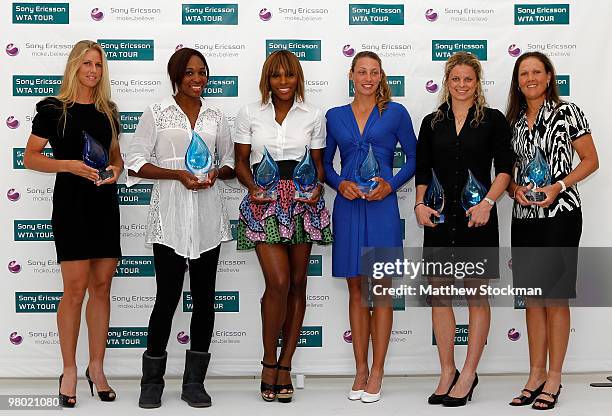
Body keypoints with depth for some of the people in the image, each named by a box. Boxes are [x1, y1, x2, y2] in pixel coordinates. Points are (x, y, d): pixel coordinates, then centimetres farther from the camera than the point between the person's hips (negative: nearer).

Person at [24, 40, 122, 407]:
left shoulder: (108, 111, 14)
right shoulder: (54, 109, 0)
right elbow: (30, 157, -2)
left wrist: (116, 169, -1)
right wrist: (69, 165, -17)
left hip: (105, 202, 5)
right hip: (71, 202, -5)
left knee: (102, 287, 5)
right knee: (76, 288, -8)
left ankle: (97, 368, 15)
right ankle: (70, 371, 5)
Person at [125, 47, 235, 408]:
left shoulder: (215, 116, 12)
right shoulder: (157, 113, 3)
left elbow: (230, 161, 18)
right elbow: (136, 162, -2)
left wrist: (216, 173, -5)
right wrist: (177, 174, -14)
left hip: (208, 216, 4)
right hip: (170, 216, -3)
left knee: (205, 297, 6)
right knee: (168, 296, -4)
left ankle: (195, 381, 16)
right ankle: (152, 381, 12)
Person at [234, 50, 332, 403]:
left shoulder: (313, 116, 8)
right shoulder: (250, 114, 5)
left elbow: (318, 162, 11)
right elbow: (241, 161, 8)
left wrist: (318, 186, -8)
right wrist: (251, 187, -11)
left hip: (302, 202, 2)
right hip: (265, 204, -2)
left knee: (298, 284, 5)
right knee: (278, 283, -13)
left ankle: (285, 366, 16)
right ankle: (269, 362, 6)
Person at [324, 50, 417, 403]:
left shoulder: (395, 113, 4)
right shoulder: (335, 116, 10)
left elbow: (414, 157, 6)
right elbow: (324, 162, 14)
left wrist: (391, 184, -9)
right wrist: (339, 184, -4)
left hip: (382, 206, -2)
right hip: (348, 206, 2)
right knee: (356, 290, 7)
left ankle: (377, 372, 8)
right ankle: (360, 370, 16)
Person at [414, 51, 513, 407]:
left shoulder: (493, 120, 3)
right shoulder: (432, 123, 11)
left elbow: (504, 168, -2)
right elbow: (422, 172, 13)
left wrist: (487, 203, -15)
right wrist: (420, 204, -2)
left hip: (477, 218, -3)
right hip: (439, 218, 3)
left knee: (477, 296, 2)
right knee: (439, 294, 5)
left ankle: (468, 374, 12)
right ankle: (447, 372, 17)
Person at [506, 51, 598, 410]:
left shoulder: (567, 112, -2)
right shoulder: (513, 120, 11)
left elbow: (591, 160, -2)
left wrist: (558, 186, -15)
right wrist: (514, 187, -4)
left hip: (559, 214, -5)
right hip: (524, 216, 5)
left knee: (555, 297, -1)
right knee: (532, 298, 8)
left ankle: (554, 379, 8)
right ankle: (536, 375, 17)